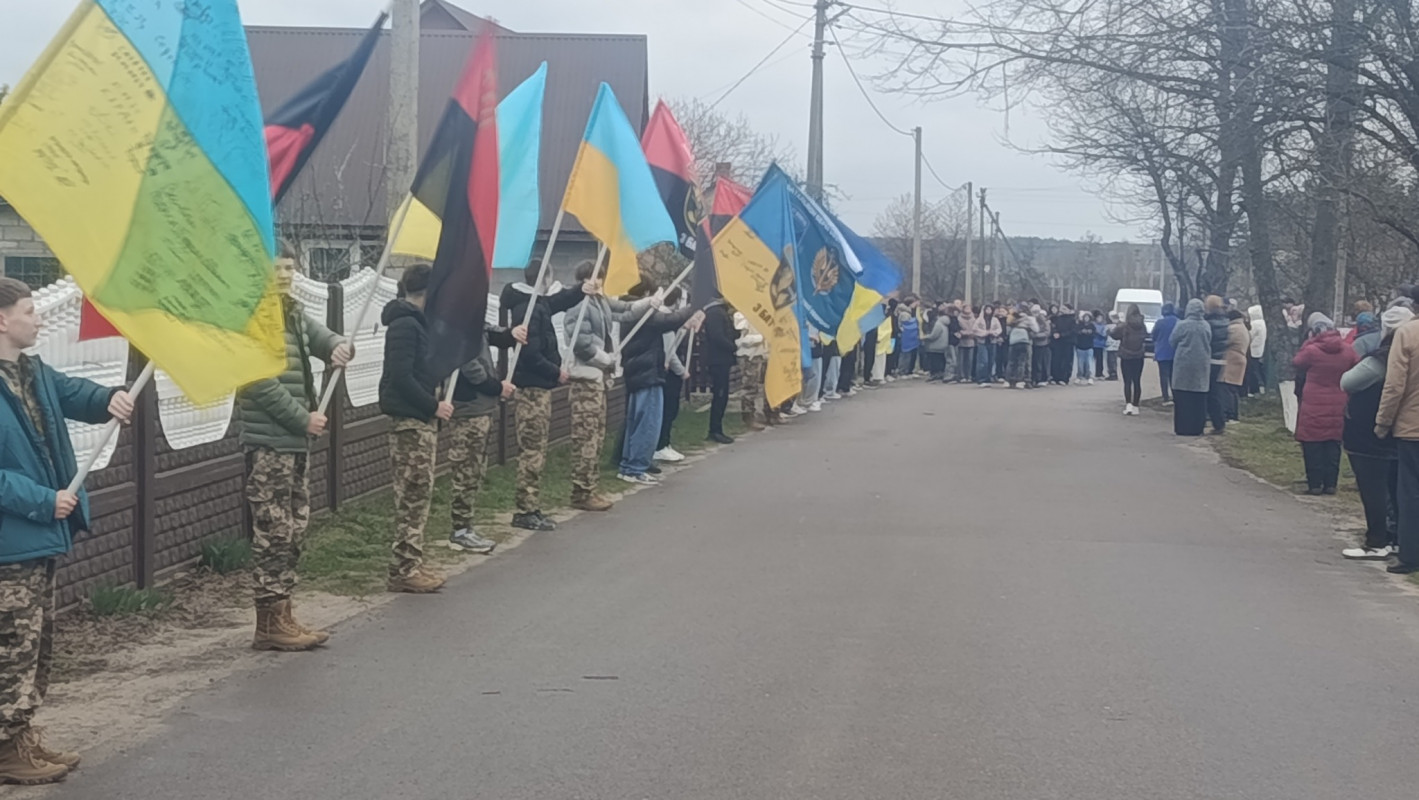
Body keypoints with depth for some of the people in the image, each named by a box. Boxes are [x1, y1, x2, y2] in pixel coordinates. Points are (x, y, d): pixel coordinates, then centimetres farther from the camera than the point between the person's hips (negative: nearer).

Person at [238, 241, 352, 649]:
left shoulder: (294, 313, 15)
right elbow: (261, 383, -19)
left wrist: (340, 346, -11)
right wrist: (303, 418, -16)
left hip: (295, 440, 9)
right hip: (268, 442, -9)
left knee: (293, 530, 13)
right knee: (273, 533, -6)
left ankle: (282, 615, 20)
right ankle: (270, 625, 0)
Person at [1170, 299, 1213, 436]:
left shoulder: (1182, 325, -11)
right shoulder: (1206, 326, 0)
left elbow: (1172, 341, 0)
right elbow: (1209, 343, 7)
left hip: (1184, 364, -3)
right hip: (1201, 365, 3)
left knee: (1183, 399, 2)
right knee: (1199, 399, 8)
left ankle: (1183, 428, 1)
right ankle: (1197, 427, 10)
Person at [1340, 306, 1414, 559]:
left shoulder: (1381, 358, -20)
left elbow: (1347, 382, -15)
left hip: (1368, 437, -9)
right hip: (1395, 436, 9)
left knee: (1372, 490, -3)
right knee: (1393, 489, 14)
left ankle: (1376, 544, -1)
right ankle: (1396, 538, 20)